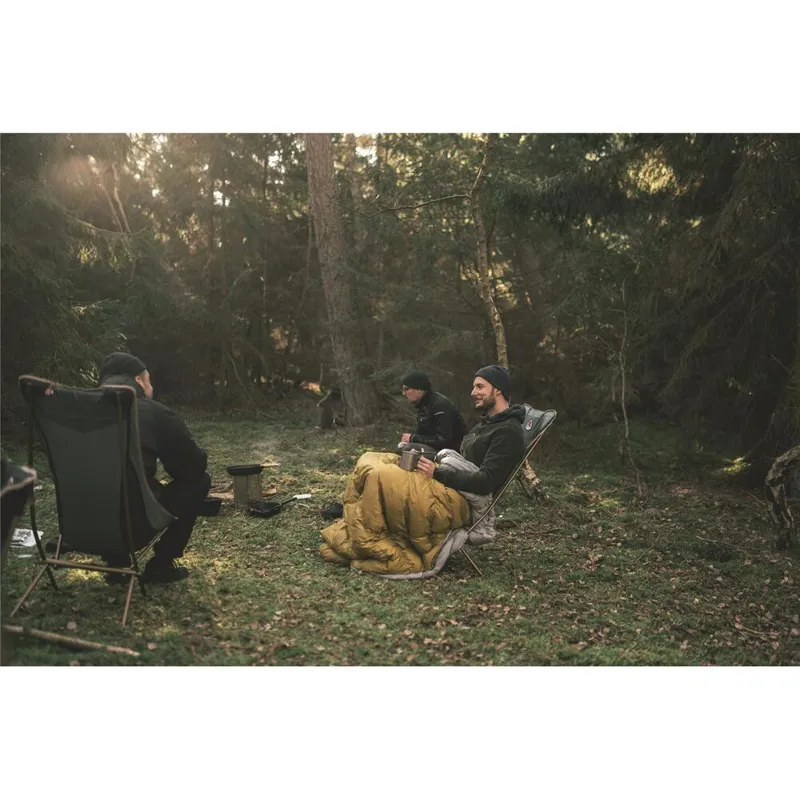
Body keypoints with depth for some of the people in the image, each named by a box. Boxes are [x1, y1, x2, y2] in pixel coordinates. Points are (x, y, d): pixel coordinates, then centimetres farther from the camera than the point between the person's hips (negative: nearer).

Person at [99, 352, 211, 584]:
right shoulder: (155, 413, -2)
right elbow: (194, 466, 6)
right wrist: (198, 454, 29)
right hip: (133, 525, -6)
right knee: (198, 479, 13)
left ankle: (116, 560, 24)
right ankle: (160, 566, 13)